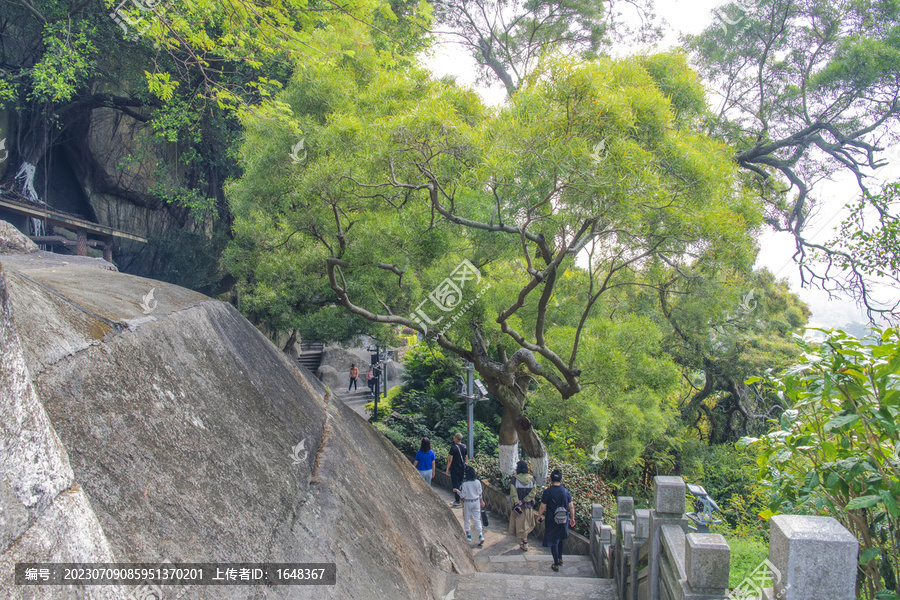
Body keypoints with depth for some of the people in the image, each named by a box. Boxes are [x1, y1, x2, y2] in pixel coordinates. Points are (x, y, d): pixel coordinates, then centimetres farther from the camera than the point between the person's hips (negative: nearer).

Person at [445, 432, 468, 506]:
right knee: (461, 483, 16)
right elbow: (465, 458, 11)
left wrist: (447, 469, -6)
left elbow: (450, 459, -14)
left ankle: (457, 501, 3)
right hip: (462, 469, 6)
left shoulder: (453, 448, -17)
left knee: (455, 484, 1)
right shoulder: (465, 447, 1)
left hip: (454, 469, -6)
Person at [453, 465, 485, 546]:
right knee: (477, 519, 8)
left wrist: (457, 491, 3)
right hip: (476, 502, 3)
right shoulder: (477, 482, -8)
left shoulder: (464, 483, -19)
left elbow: (463, 495, -14)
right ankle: (480, 535, -3)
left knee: (467, 519, 15)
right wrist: (481, 501, 18)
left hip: (467, 502, -3)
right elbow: (480, 493, 3)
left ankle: (468, 535, 25)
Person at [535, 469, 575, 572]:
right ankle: (560, 558, 35)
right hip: (564, 520, 3)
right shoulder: (566, 491, -6)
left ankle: (556, 564, 12)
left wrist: (539, 516, 6)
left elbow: (543, 507, -10)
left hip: (552, 520, -3)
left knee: (553, 542, 9)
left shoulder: (547, 492, -15)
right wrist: (572, 518, 14)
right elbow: (571, 507, 0)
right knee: (561, 538, 26)